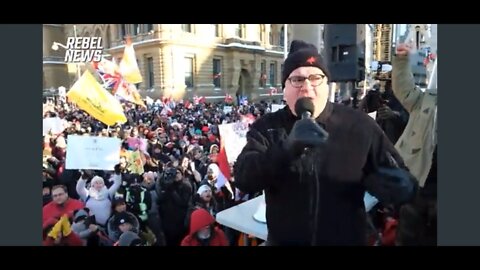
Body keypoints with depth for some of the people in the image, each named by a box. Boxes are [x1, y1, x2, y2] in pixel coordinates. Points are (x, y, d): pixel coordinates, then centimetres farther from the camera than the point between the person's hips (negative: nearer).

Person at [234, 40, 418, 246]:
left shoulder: (360, 125, -8)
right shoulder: (266, 127, -9)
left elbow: (399, 180, 1)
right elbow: (243, 179, -23)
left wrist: (399, 186, -23)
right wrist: (287, 148, -38)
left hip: (347, 240, 1)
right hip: (283, 240, 0)